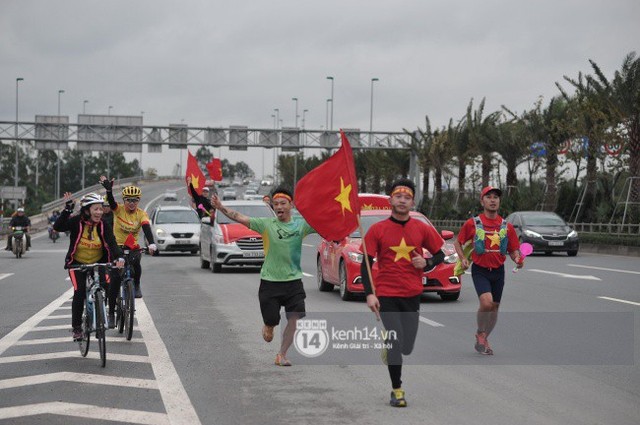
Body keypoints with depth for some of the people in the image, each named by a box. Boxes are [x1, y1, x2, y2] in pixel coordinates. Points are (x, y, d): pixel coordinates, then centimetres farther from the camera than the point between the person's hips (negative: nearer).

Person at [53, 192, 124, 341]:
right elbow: (58, 227, -30)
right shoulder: (77, 222, -16)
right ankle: (76, 327, -5)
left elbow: (111, 242, -24)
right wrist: (68, 209, -40)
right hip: (77, 263, -2)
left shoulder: (103, 225, -11)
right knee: (79, 292, -16)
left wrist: (119, 257, -42)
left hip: (98, 263, 2)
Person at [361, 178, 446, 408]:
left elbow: (439, 254, 14)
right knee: (395, 342, -9)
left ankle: (387, 347, 42)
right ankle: (397, 390, 6)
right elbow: (366, 264, -2)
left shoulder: (422, 229, 2)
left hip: (412, 295, 3)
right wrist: (369, 294, -11)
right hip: (386, 295, -3)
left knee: (406, 348, 6)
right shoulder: (377, 230, -3)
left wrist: (427, 263, -8)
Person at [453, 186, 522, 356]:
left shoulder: (507, 226, 4)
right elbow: (457, 242, 8)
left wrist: (517, 259, -11)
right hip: (480, 270, -4)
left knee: (494, 307, 9)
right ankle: (480, 333, 4)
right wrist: (463, 258, -7)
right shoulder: (472, 223, -3)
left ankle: (484, 339, 30)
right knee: (486, 303, -22)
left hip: (498, 271, 4)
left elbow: (514, 250, 11)